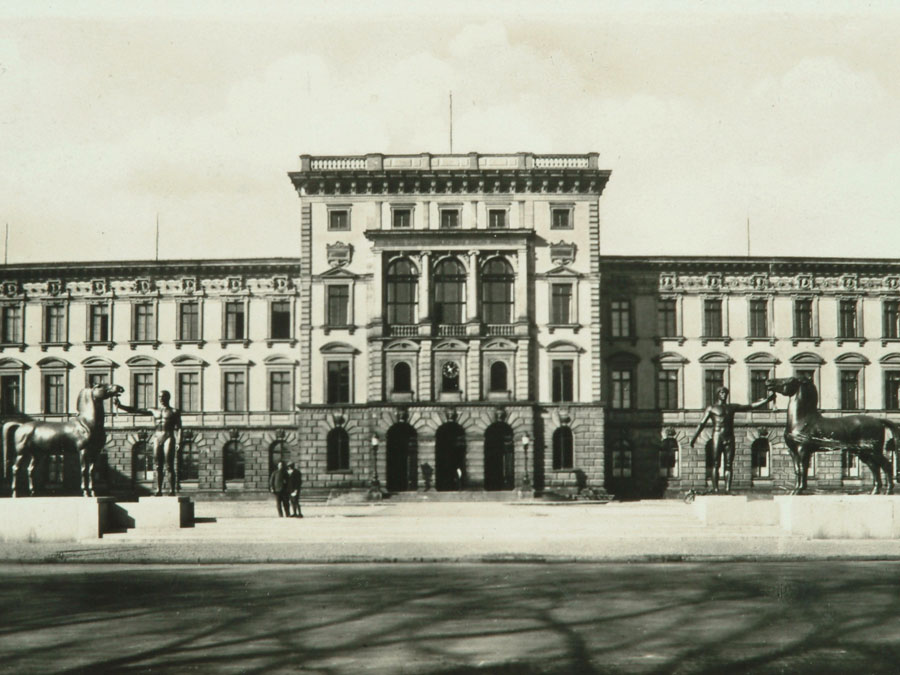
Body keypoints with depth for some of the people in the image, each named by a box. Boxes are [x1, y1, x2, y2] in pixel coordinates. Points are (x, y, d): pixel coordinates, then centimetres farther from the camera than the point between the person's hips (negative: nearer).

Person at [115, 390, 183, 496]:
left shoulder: (174, 412, 6)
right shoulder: (154, 411, 15)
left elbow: (178, 428, 2)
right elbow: (135, 410, 11)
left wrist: (178, 442, -9)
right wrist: (120, 406, 2)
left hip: (169, 437, -4)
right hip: (157, 438, 4)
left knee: (170, 466, -7)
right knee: (158, 466, 2)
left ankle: (172, 491, -7)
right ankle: (158, 490, 3)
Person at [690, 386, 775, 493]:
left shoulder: (732, 407, 17)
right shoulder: (711, 408, 6)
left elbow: (751, 407, 17)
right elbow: (701, 424, 1)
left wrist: (766, 400, 10)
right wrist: (694, 438, -7)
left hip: (729, 439, 4)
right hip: (717, 437, -4)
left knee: (729, 465, -2)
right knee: (716, 464, -6)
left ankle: (728, 488, -4)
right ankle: (715, 489, -8)